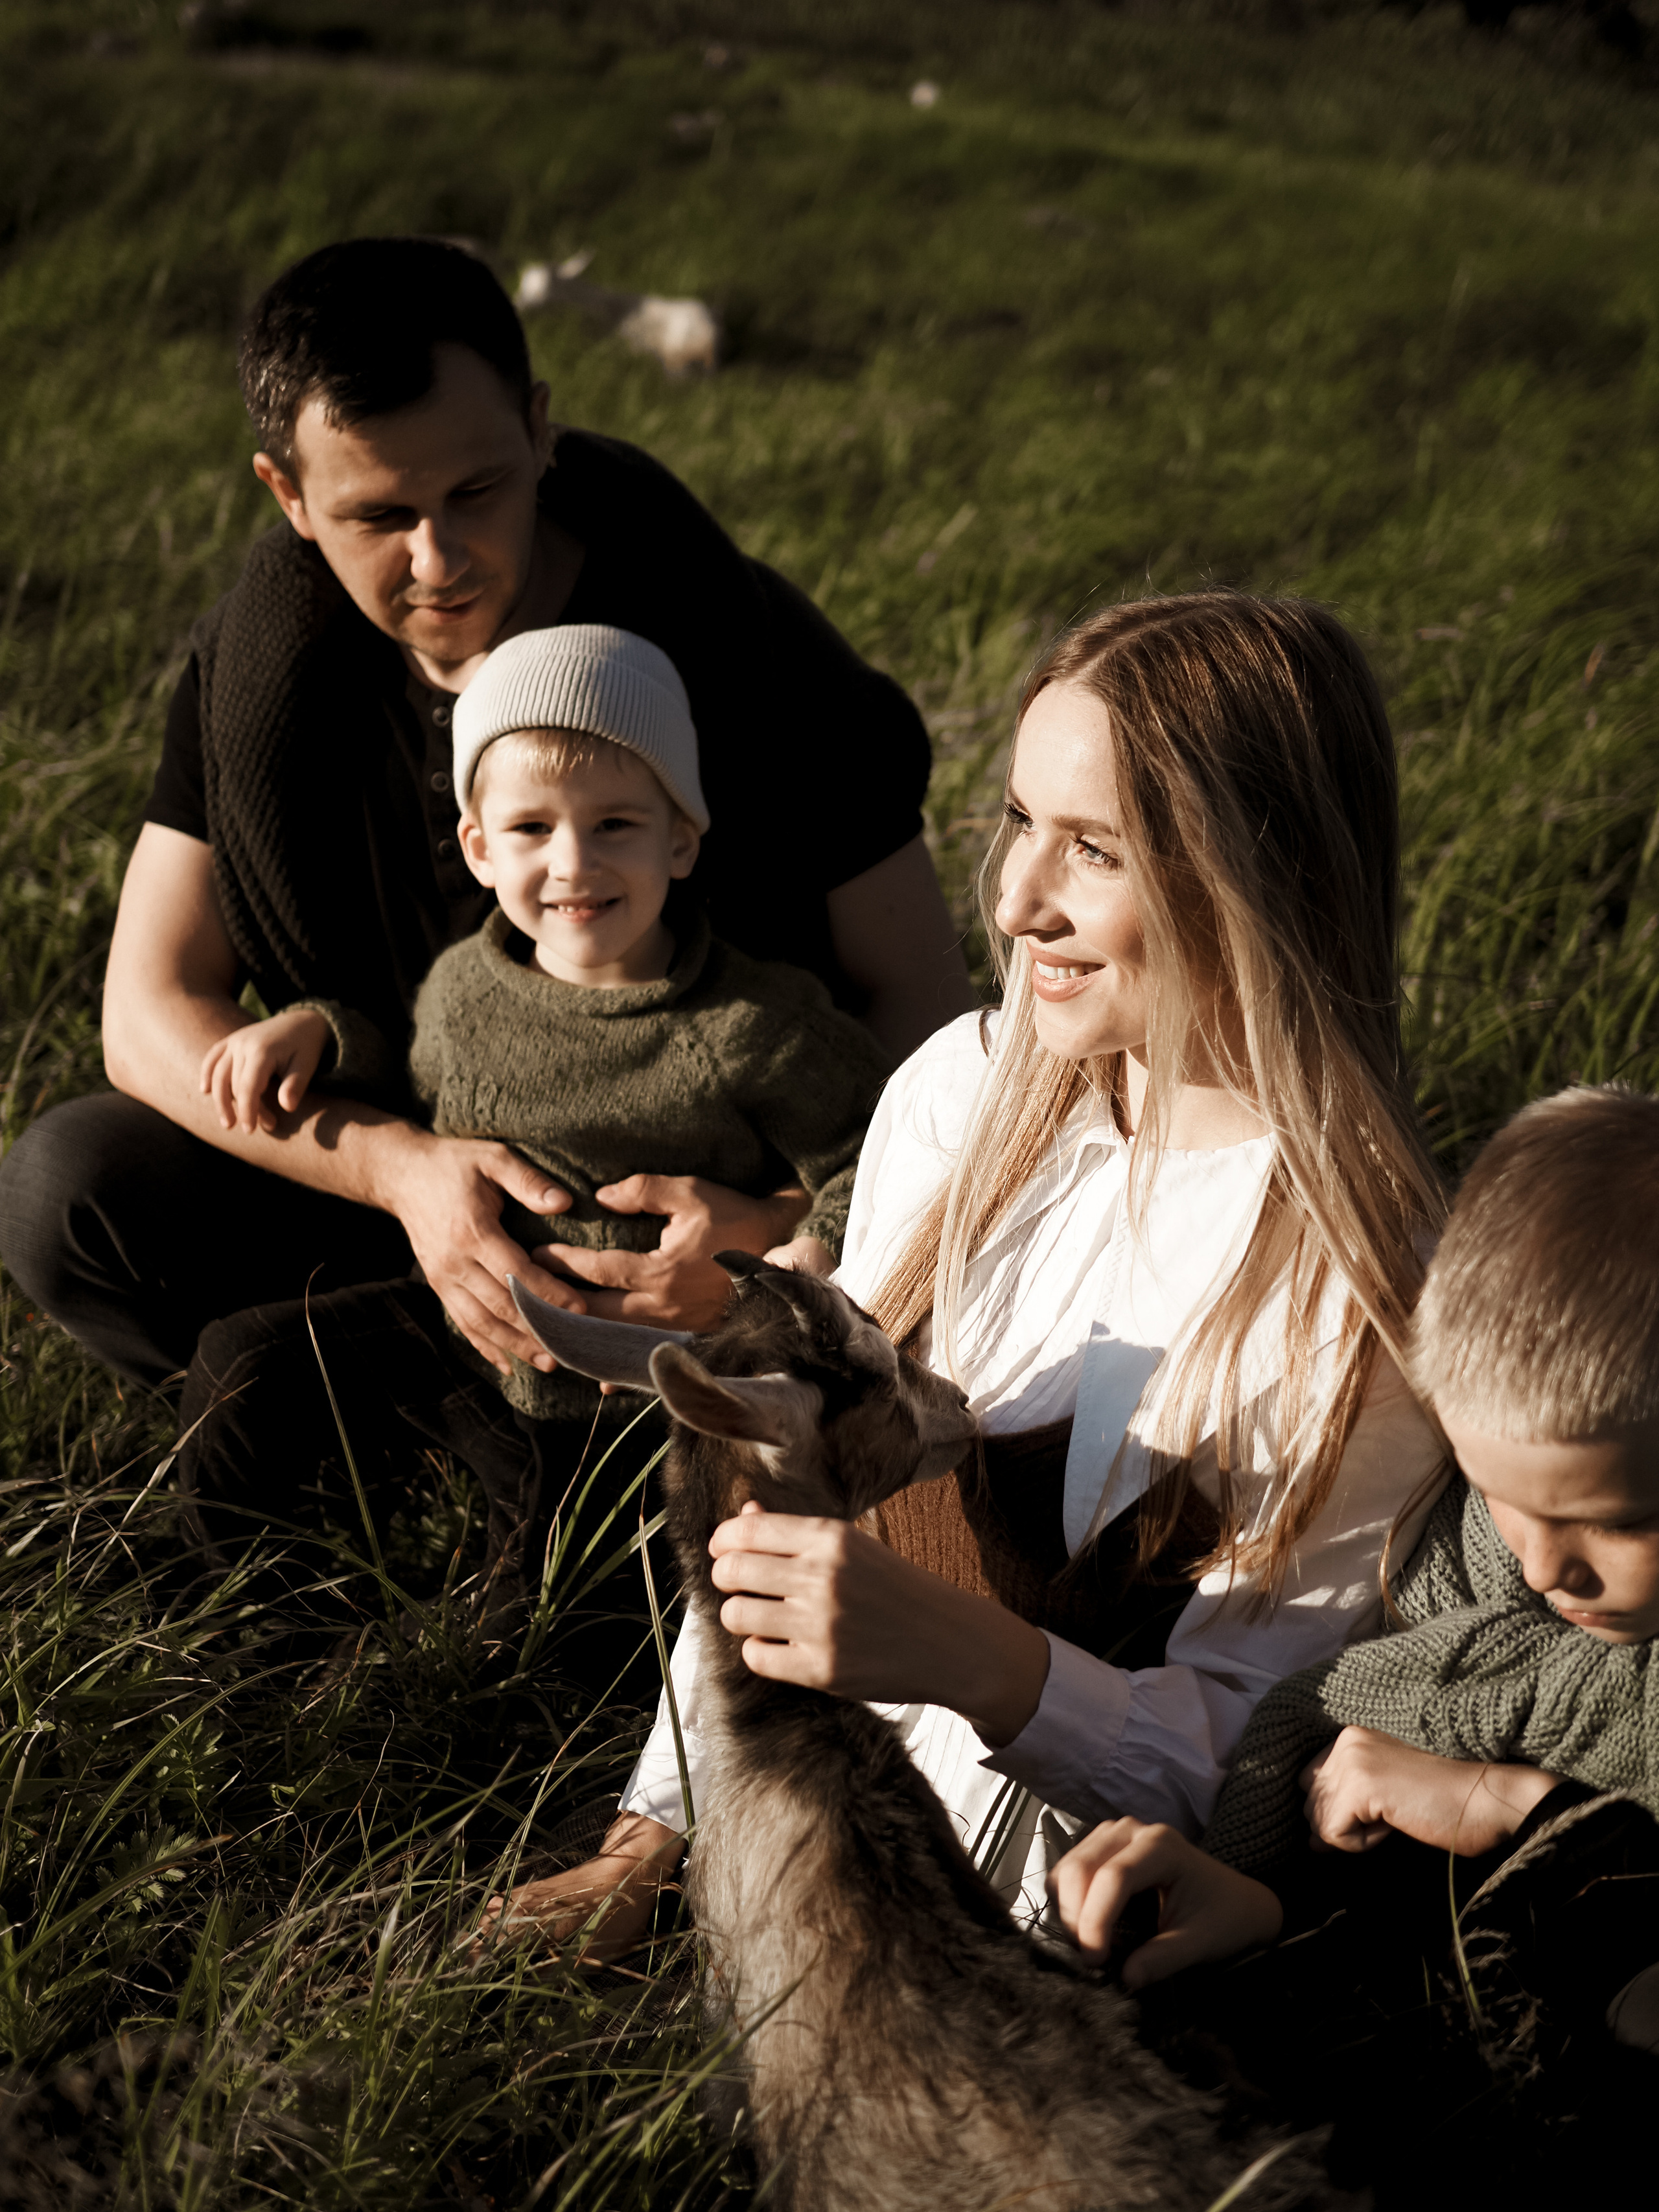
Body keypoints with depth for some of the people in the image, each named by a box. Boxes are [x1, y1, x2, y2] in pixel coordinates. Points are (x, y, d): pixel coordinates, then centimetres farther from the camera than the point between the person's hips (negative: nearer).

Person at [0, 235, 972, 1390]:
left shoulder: (739, 647, -19)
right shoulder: (265, 660, -10)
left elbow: (926, 1001, -15)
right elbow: (154, 1013, -9)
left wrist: (780, 1220, -36)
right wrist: (404, 1167, -28)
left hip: (726, 1197, -2)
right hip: (420, 1166, 3)